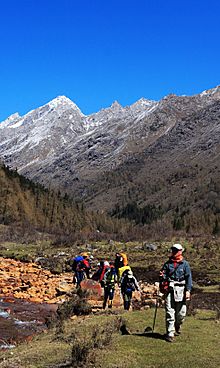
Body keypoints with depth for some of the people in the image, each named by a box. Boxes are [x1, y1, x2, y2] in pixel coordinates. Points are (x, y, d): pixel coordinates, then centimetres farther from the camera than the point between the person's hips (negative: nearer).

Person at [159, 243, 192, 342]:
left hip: (180, 290, 0)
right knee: (170, 312, -5)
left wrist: (188, 290, -6)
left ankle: (177, 326, 35)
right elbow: (162, 276, 14)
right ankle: (170, 334, -1)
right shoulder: (167, 263, 10)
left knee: (181, 313, 5)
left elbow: (188, 278, 2)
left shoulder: (185, 264, 5)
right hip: (169, 290, 1)